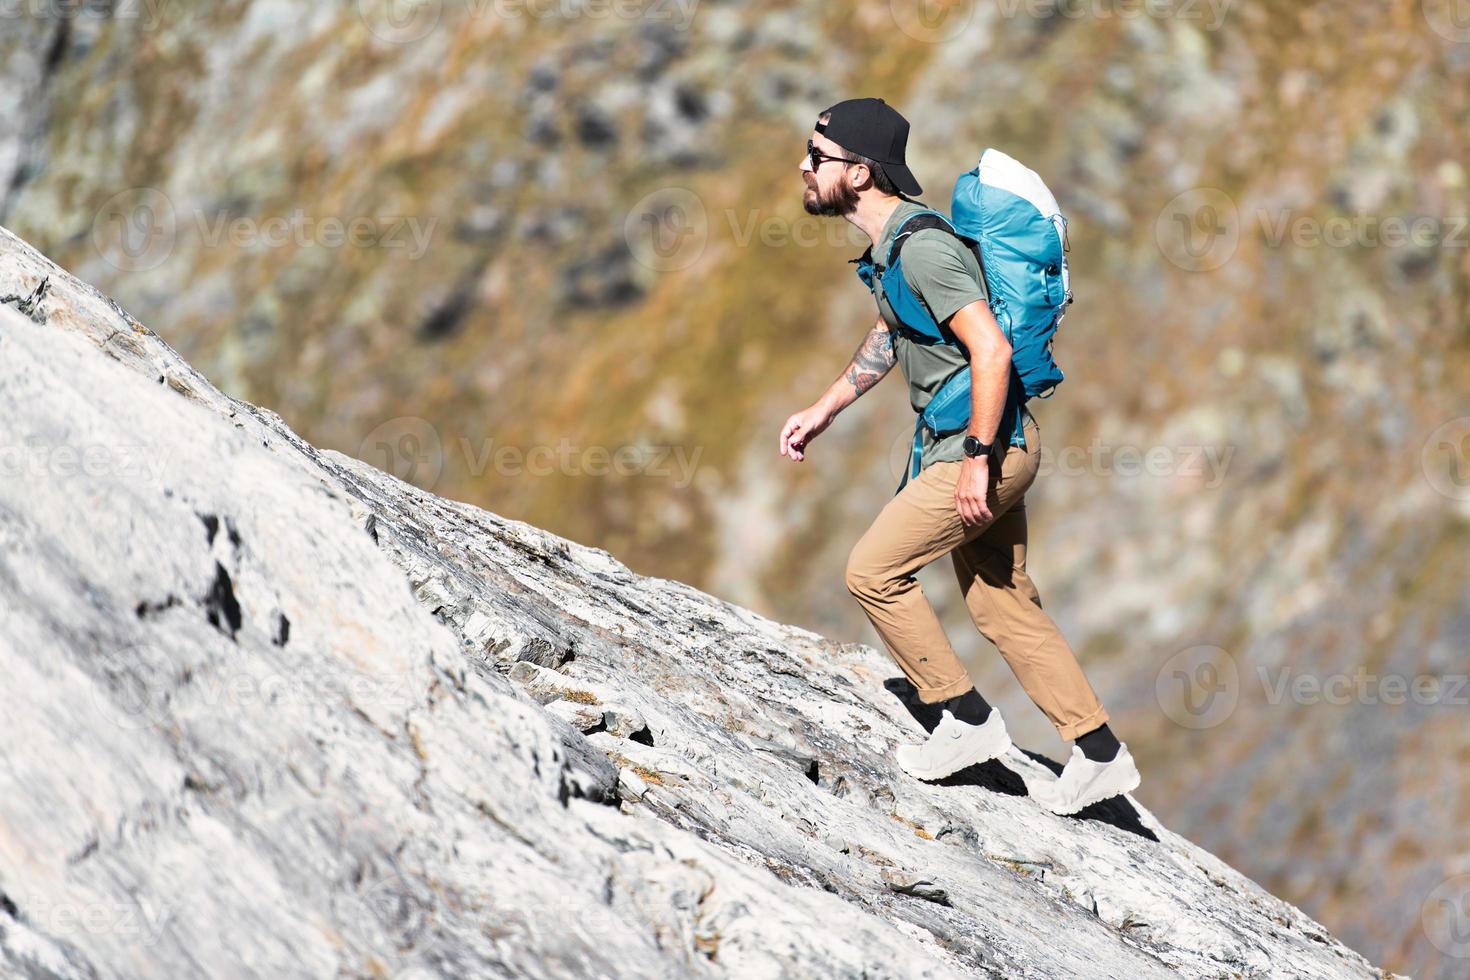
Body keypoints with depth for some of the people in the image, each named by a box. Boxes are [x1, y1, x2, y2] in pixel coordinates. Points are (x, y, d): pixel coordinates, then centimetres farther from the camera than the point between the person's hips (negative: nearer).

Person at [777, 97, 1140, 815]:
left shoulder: (921, 246, -22)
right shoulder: (889, 238, 11)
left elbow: (991, 350, -28)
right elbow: (887, 337, 27)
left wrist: (977, 458, -25)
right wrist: (823, 410, 27)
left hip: (987, 448, -10)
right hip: (993, 447, 10)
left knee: (873, 571, -5)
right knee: (1004, 607, 14)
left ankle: (967, 720, 5)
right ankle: (1099, 754, 18)